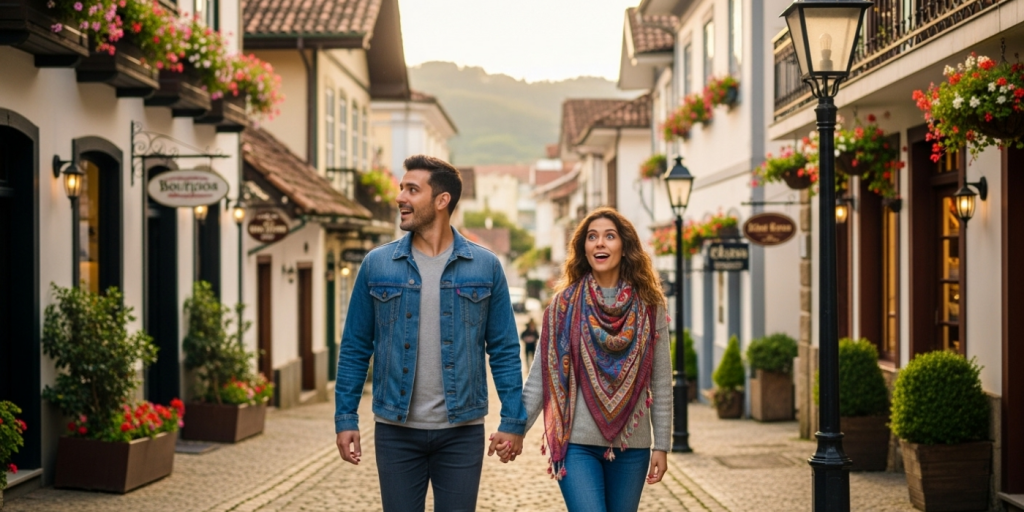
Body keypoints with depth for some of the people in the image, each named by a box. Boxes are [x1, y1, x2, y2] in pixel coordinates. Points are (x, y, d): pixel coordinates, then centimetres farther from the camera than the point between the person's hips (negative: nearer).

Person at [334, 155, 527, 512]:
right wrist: (345, 419, -1)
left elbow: (504, 350, 2)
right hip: (396, 430, 1)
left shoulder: (485, 267, 0)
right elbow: (355, 349, 4)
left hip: (461, 431, 0)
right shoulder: (377, 265, 2)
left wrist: (513, 421, -3)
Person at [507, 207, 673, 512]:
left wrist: (661, 446, 3)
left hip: (631, 446, 2)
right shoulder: (565, 304, 1)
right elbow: (540, 377, 1)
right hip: (577, 444, -1)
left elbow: (661, 383, 5)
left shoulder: (649, 309, 2)